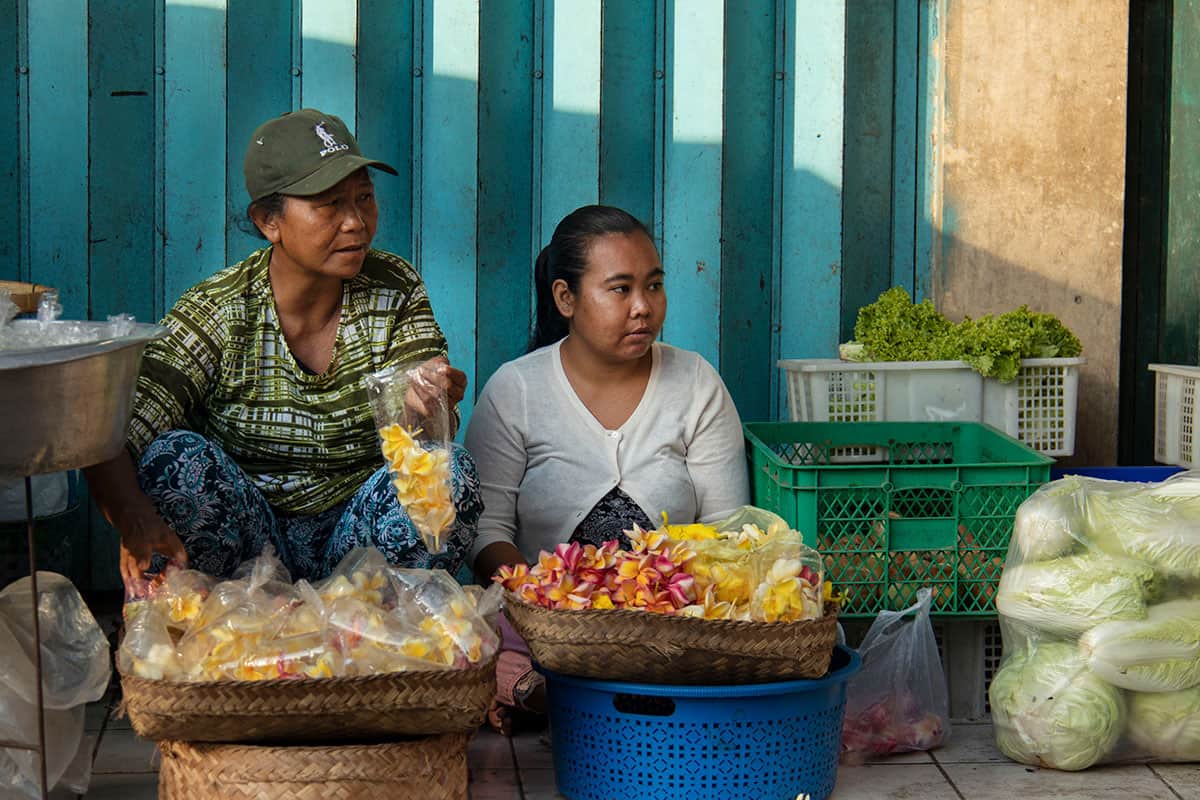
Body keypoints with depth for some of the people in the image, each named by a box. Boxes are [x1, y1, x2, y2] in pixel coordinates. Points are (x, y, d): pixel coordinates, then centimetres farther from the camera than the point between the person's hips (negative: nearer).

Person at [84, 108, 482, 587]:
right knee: (178, 456, -29)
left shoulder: (395, 290, -4)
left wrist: (431, 407, -36)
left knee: (455, 471, -24)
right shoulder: (214, 314, -12)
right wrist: (136, 520, -44)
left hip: (353, 535, 2)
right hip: (246, 540, -2)